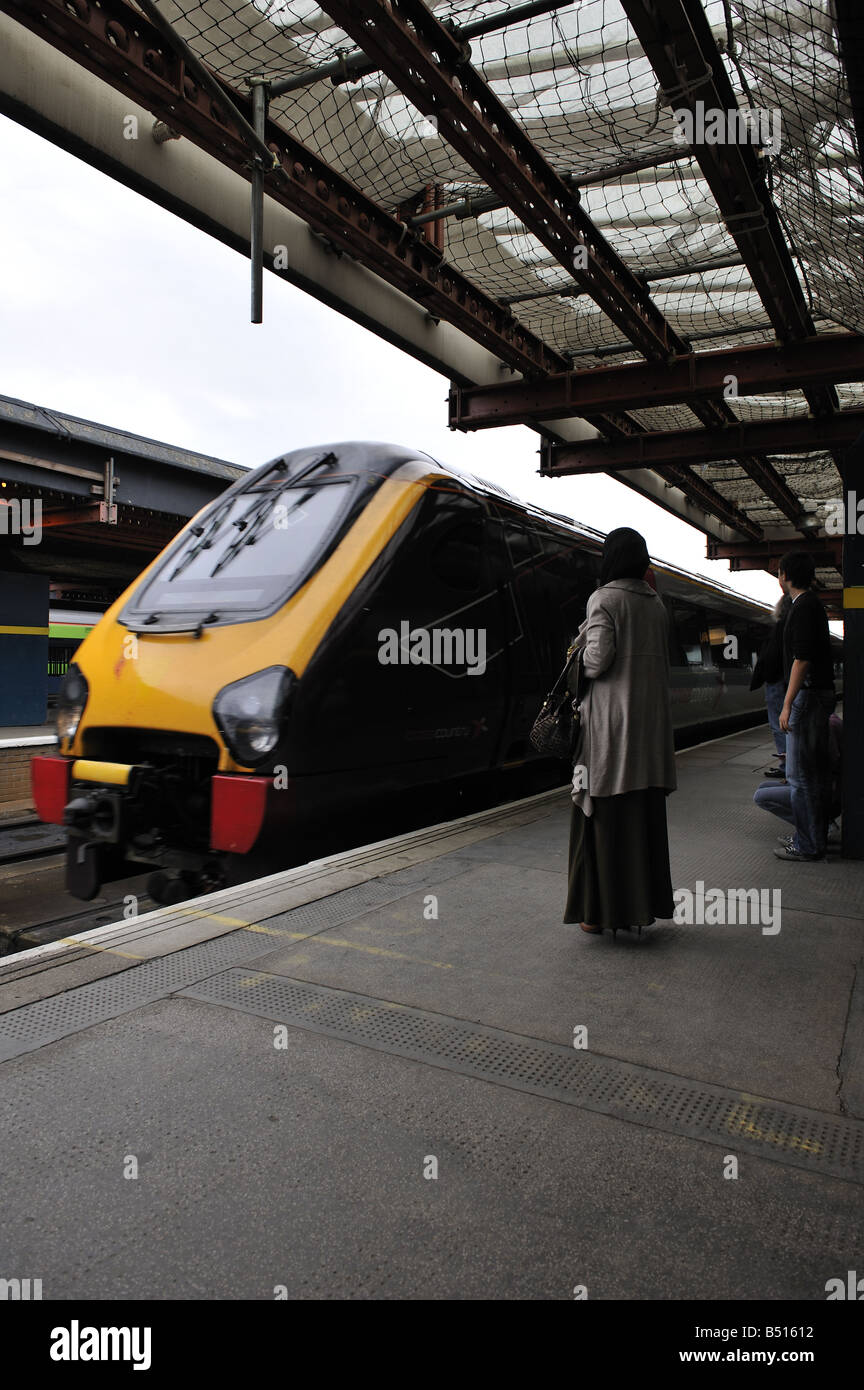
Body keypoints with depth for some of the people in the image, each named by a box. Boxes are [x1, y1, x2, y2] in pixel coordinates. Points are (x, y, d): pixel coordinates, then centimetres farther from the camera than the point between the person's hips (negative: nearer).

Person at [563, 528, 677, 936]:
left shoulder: (604, 599, -8)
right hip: (651, 720, 6)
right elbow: (661, 661, 13)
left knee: (604, 814, 1)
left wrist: (580, 648, 4)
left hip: (612, 721, -6)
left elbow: (597, 660, -16)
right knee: (644, 813, 12)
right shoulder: (656, 604, 12)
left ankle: (600, 910, 7)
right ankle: (643, 904, 20)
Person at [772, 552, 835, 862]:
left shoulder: (803, 608, -14)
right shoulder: (813, 604, 17)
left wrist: (787, 704, -20)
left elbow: (802, 660, -21)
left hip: (807, 696, -11)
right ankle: (817, 837, 22)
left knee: (800, 774, -6)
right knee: (817, 770, 14)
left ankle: (807, 845, -2)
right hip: (821, 694, 11)